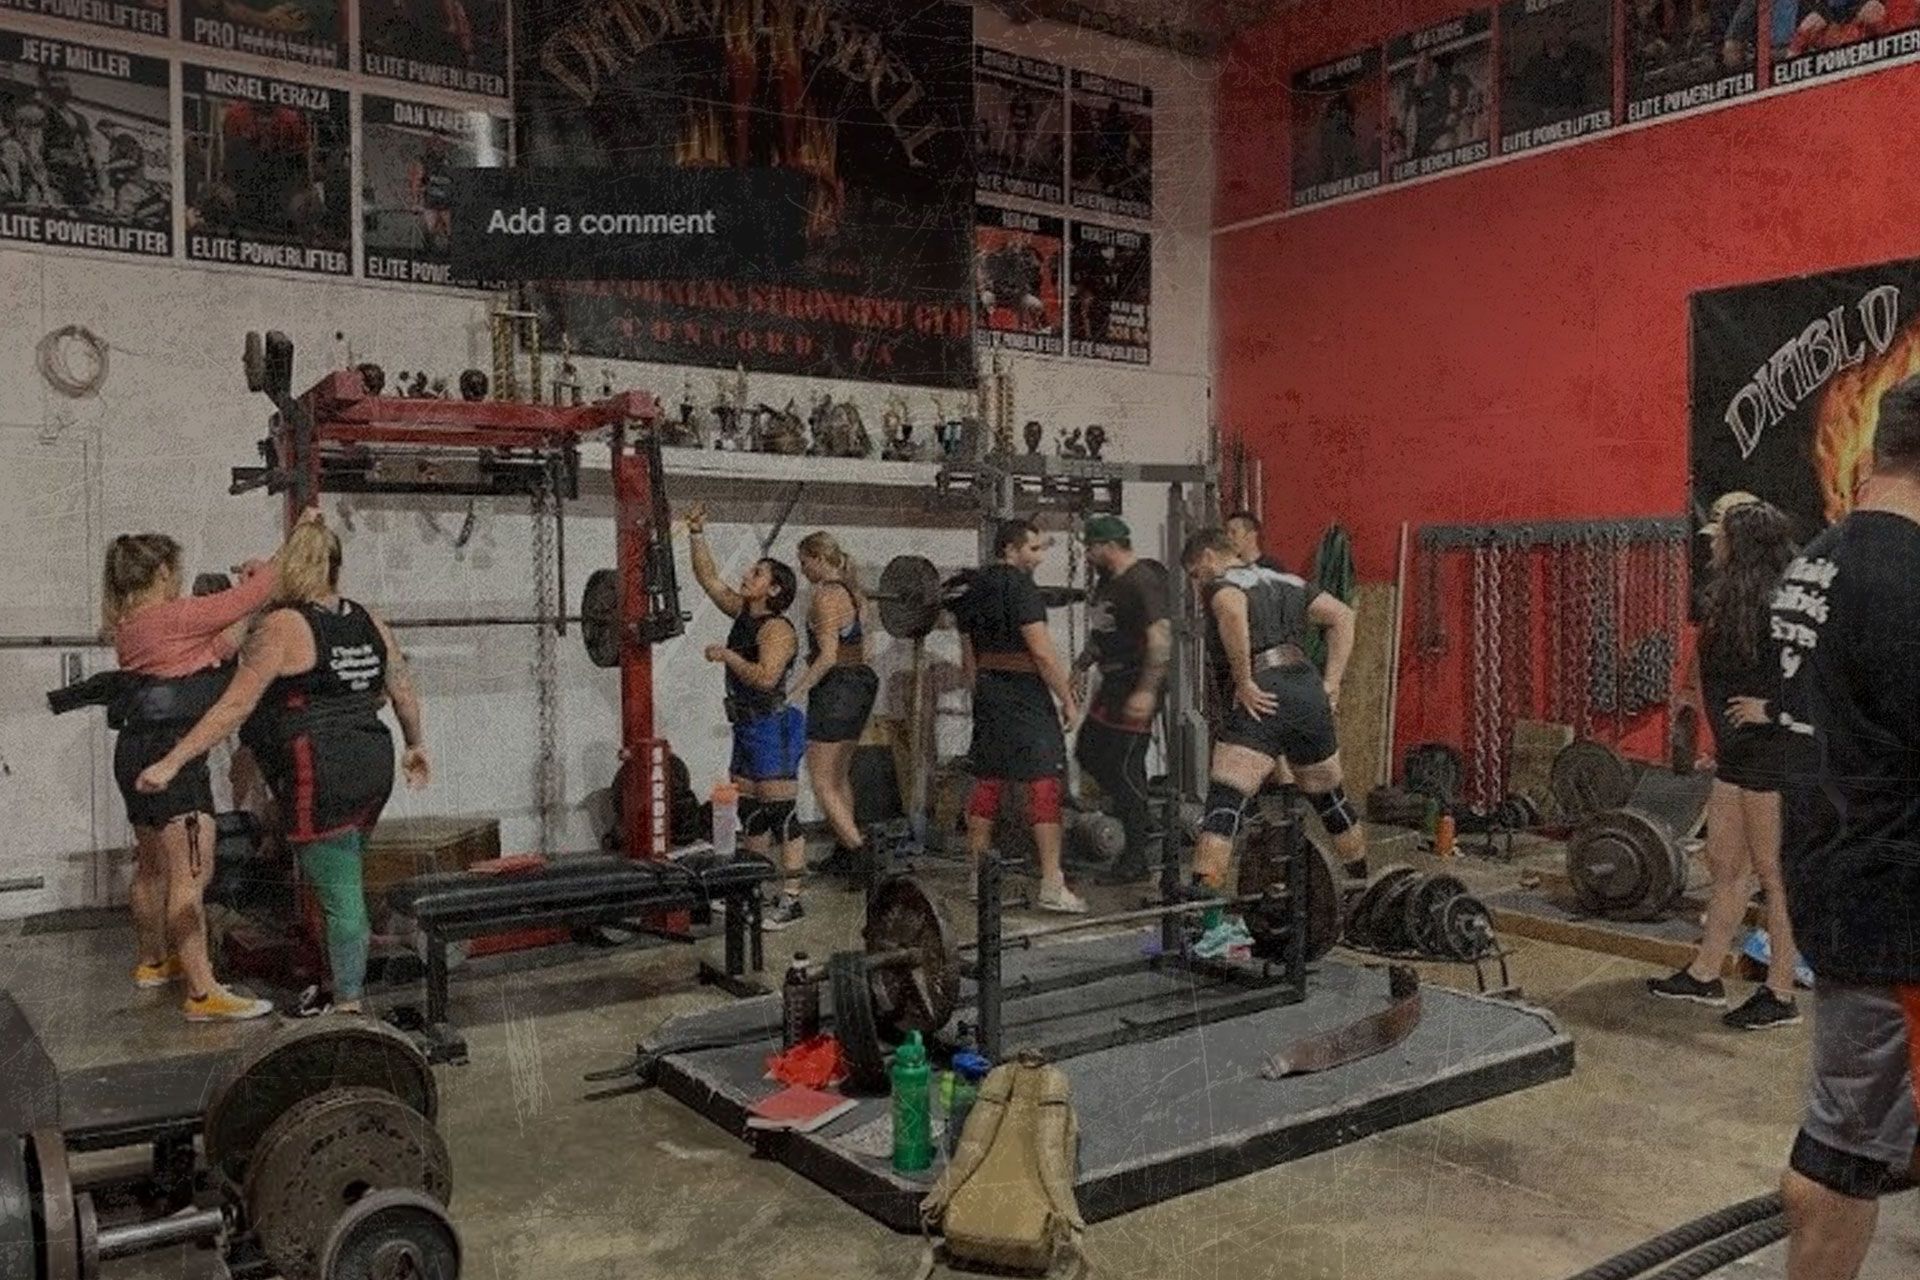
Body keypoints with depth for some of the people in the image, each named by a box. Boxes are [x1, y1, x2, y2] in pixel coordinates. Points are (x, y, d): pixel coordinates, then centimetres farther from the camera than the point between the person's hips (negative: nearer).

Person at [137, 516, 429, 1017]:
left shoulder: (281, 627, -10)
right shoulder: (370, 621, 8)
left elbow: (235, 707, -13)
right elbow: (403, 690, 15)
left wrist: (171, 763, -9)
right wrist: (416, 745, 30)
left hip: (320, 778, -7)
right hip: (374, 767, 7)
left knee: (338, 891, 1)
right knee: (344, 879, 20)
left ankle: (348, 1003, 9)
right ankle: (349, 982, 29)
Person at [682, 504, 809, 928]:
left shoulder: (777, 628, -15)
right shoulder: (742, 613, 11)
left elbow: (765, 676, -28)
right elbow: (709, 578, 15)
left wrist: (727, 655, -19)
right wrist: (697, 534, 8)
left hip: (773, 729, -9)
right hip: (747, 727, 9)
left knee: (780, 815, -7)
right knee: (750, 813, 15)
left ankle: (791, 900, -3)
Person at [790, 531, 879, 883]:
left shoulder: (826, 597, -16)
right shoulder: (855, 593, 12)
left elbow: (828, 657, -22)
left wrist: (795, 692, -20)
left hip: (835, 688, -10)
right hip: (861, 681, 10)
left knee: (822, 782, -4)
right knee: (840, 776, 20)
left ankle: (857, 850, -11)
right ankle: (843, 853, 28)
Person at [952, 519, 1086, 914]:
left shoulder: (972, 589, 13)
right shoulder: (1018, 586, -13)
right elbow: (1042, 652, -19)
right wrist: (1068, 700, -12)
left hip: (989, 695, 9)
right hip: (1025, 696, -9)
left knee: (987, 783, 13)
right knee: (1044, 786, -7)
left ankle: (978, 878, 20)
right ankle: (1051, 888, -9)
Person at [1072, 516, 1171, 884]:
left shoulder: (1143, 582, -17)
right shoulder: (1106, 581, 14)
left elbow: (1161, 637, -26)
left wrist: (1147, 691, -31)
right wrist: (1079, 667, 17)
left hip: (1136, 686, -10)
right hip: (1113, 683, 10)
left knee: (1124, 765, -6)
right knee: (1087, 753, 15)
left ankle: (1136, 857, 5)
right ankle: (1139, 815, 30)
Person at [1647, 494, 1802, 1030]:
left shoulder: (1776, 604, -20)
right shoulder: (1730, 598, 10)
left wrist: (1771, 709, -20)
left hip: (1773, 751, -10)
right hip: (1737, 752, 10)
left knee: (1773, 874, 1)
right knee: (1724, 863, 16)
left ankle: (1781, 995, 12)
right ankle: (1705, 975, 27)